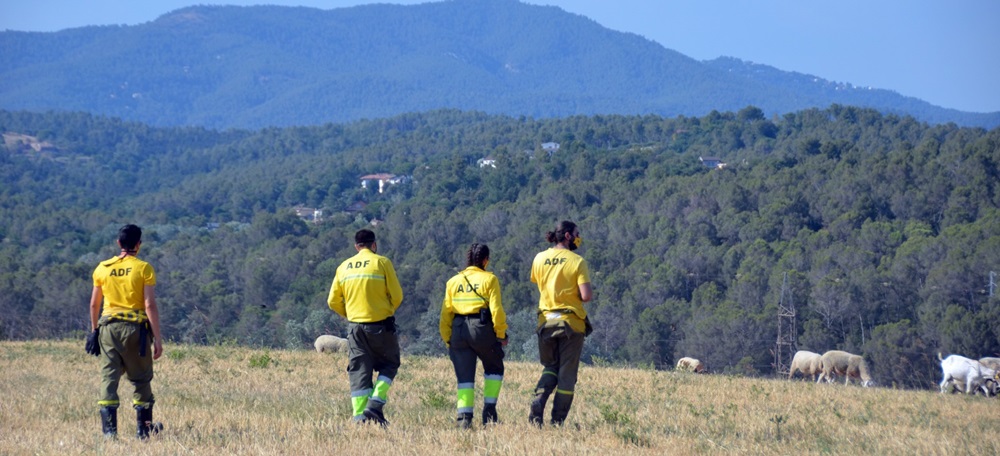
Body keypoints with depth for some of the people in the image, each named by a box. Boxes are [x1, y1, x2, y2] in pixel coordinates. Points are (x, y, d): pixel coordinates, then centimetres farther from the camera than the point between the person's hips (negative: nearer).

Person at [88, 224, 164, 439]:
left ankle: (109, 429, -5)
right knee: (140, 379, 10)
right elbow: (150, 305, -10)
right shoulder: (143, 268, -5)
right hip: (135, 327, -2)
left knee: (108, 377, 2)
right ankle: (143, 428, 16)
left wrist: (94, 330, 24)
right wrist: (157, 337, -7)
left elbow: (94, 304, 11)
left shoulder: (103, 268, 5)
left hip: (109, 327, 2)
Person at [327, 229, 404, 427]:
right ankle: (375, 404, -5)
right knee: (389, 365, 13)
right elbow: (397, 295, -5)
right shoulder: (382, 262, -4)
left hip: (355, 326, 3)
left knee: (359, 371, 7)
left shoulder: (344, 267, 7)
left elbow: (333, 301, 8)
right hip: (381, 325, -3)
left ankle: (359, 415, -1)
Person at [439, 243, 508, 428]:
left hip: (459, 330, 3)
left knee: (464, 376, 8)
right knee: (494, 369, 18)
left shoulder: (453, 281, 11)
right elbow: (496, 309, -9)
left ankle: (464, 416, -4)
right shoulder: (489, 279, -2)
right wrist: (501, 334, 1)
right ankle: (489, 410, 7)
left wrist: (447, 339, 16)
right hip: (482, 329, -3)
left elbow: (446, 312, 9)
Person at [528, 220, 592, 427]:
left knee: (549, 368, 18)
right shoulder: (577, 261, -10)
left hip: (546, 321, 4)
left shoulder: (539, 259, 3)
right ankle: (557, 421, 4)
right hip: (571, 321, -4)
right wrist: (574, 296, 5)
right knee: (567, 373, 6)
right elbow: (586, 296, -16)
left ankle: (537, 407, -7)